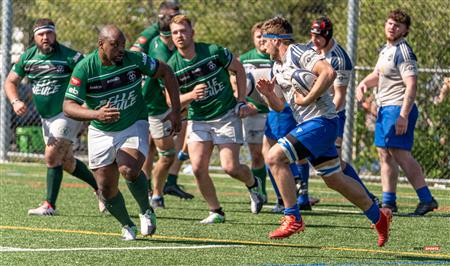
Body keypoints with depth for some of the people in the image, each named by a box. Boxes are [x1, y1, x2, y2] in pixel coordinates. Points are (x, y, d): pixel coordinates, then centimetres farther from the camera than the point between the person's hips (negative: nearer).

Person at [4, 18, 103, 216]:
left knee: (52, 157, -14)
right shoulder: (28, 57, 1)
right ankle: (100, 188, 33)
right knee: (67, 162, 15)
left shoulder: (70, 57, -16)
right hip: (46, 117, 7)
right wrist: (15, 101, -12)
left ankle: (49, 205, -5)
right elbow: (11, 82, 7)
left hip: (66, 114, -7)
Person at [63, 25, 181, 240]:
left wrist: (175, 111, -1)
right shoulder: (85, 68, -17)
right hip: (101, 133, 1)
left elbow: (165, 72, 3)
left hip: (134, 127, -1)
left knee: (129, 170, -27)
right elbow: (69, 107, -21)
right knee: (106, 190, 2)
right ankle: (127, 226, 27)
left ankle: (146, 212, -1)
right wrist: (96, 114, -40)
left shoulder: (134, 60, -14)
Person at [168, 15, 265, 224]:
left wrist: (241, 101, -1)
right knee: (198, 168, -12)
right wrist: (191, 95, -24)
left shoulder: (213, 52, -12)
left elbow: (239, 69, 3)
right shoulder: (172, 67, -7)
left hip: (227, 115, -2)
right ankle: (216, 212, 7)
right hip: (198, 120, 3)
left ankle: (253, 184, 24)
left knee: (230, 167, -11)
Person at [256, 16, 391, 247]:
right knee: (334, 180, 16)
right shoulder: (277, 66, 16)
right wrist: (268, 93, 0)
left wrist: (307, 99, -23)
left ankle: (293, 219, -16)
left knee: (274, 157, -20)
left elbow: (329, 73, -28)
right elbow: (280, 106, 21)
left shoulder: (298, 53, -12)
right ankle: (379, 217, 31)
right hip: (307, 124, 10)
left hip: (321, 121, -10)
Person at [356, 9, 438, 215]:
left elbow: (411, 85, -22)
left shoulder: (403, 52, -13)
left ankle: (426, 199, -17)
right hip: (384, 108, 10)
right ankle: (389, 202, 16)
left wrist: (403, 115, -29)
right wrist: (364, 83, 9)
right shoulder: (386, 49, 17)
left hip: (398, 108, -10)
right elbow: (377, 75, 32)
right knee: (385, 154, 11)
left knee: (400, 153, -16)